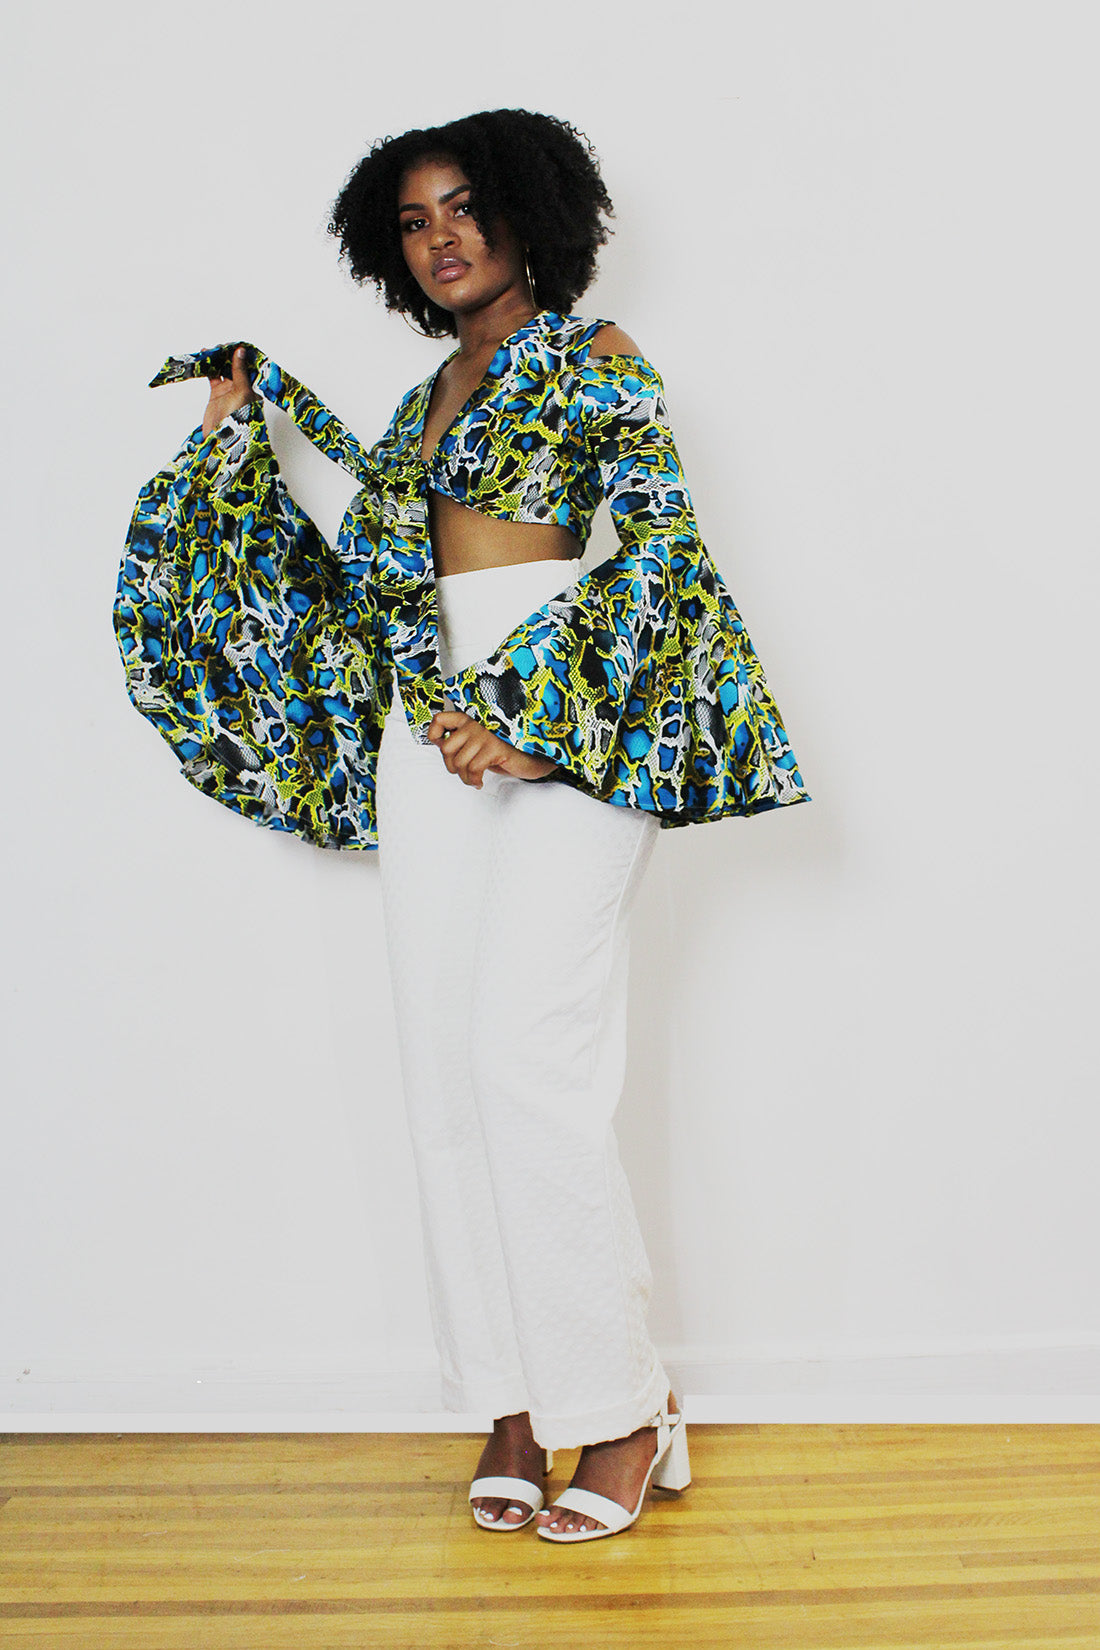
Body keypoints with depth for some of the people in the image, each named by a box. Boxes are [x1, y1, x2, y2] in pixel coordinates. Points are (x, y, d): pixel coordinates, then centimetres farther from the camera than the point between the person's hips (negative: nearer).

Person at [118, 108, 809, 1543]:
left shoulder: (593, 357, 4)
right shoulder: (429, 397, 23)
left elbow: (661, 549, -7)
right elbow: (372, 564, 18)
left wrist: (537, 722, -16)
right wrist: (243, 434, 22)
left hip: (574, 721, -6)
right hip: (437, 727, 7)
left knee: (527, 1057, -14)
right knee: (449, 1065, 1)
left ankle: (626, 1404, 0)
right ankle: (516, 1399, 11)